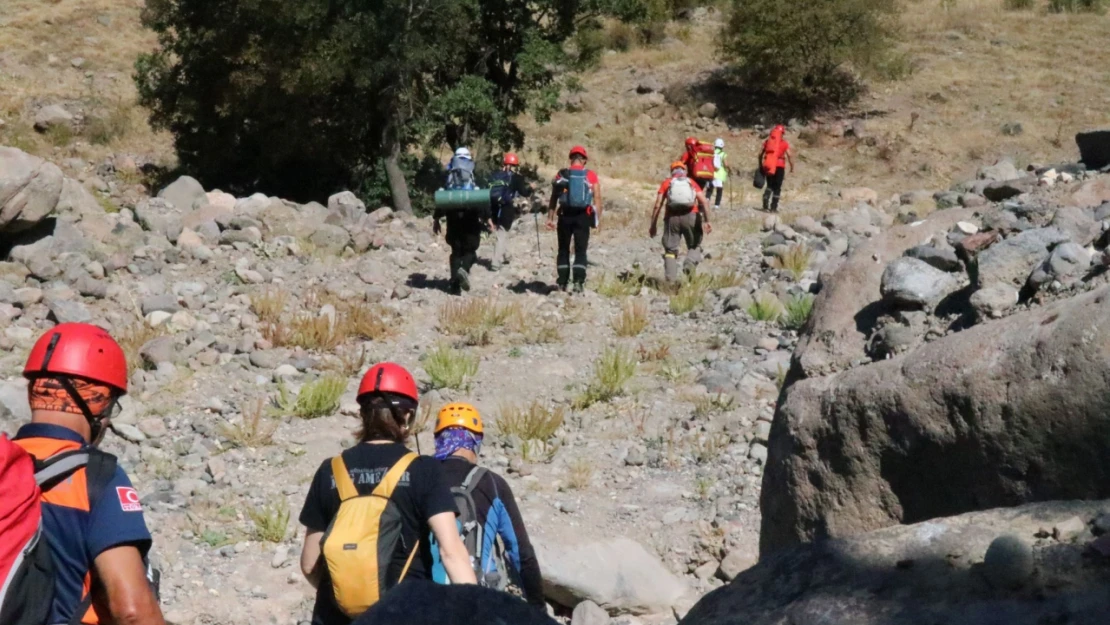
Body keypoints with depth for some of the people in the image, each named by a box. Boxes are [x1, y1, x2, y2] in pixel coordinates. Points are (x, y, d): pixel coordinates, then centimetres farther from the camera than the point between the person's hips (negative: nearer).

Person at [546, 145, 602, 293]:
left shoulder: (561, 175, 2)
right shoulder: (591, 175, -1)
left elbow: (553, 198, 1)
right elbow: (597, 198, -3)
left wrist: (550, 218, 4)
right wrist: (598, 218, 2)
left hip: (565, 215, 1)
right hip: (582, 216, -1)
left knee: (563, 250, 12)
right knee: (580, 250, 4)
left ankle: (562, 283, 11)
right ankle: (578, 281, -9)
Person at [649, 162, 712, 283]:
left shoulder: (666, 183, 15)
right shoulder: (691, 182, 16)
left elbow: (657, 205, 6)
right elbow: (704, 201, 2)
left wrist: (653, 225, 9)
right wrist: (706, 221, -1)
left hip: (672, 217, 0)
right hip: (690, 216, 0)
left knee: (670, 249, 10)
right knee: (694, 246, 18)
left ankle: (671, 279, -1)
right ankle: (690, 263, -11)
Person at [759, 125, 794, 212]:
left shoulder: (768, 141, 9)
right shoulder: (784, 143, 0)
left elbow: (760, 154, 9)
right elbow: (789, 156, -8)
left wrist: (761, 165, 19)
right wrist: (792, 168, -1)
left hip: (768, 166, 3)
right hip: (779, 166, -3)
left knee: (769, 186, 16)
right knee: (777, 187, 6)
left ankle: (765, 205, -1)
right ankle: (773, 207, 2)